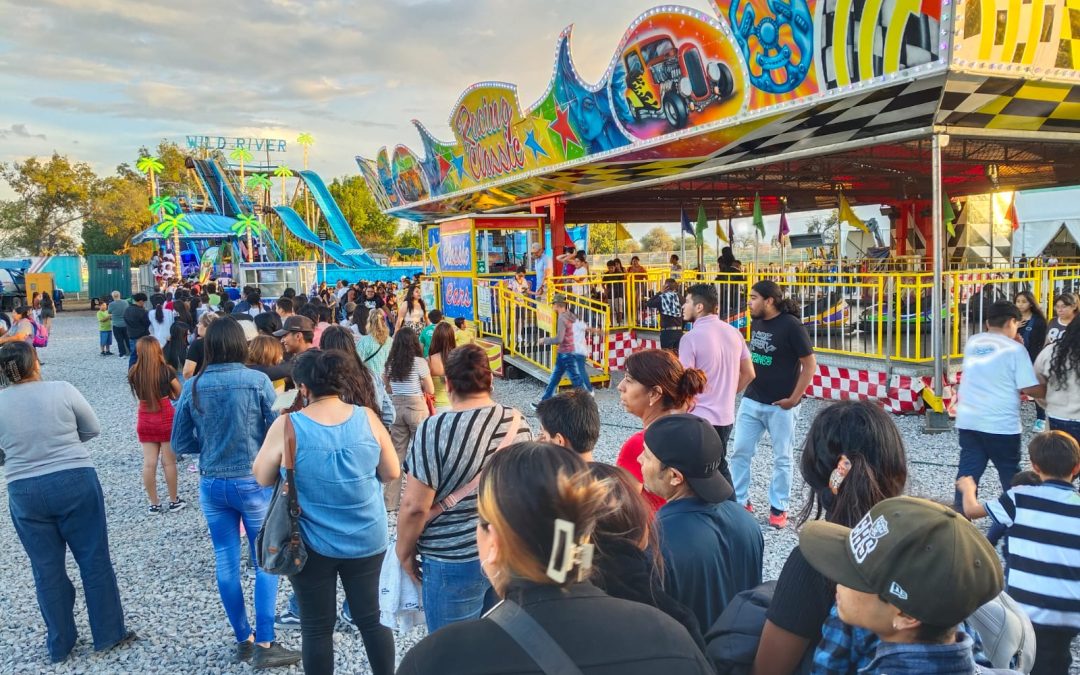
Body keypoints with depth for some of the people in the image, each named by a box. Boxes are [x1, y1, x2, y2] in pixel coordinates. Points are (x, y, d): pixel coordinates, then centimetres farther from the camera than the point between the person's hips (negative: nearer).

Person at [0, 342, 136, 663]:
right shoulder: (61, 390, -8)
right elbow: (93, 429, 4)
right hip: (76, 482, -2)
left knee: (47, 569, 14)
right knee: (95, 560, 10)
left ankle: (59, 645, 26)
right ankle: (108, 634, 20)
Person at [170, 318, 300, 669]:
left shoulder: (193, 386, -4)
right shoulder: (258, 381, -13)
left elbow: (180, 443, 2)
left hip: (212, 485, 3)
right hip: (254, 482, -3)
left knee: (226, 562, 13)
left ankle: (244, 640, 25)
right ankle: (265, 645, 9)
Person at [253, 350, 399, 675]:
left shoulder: (287, 426, -16)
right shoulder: (367, 417, -10)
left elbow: (262, 477, -2)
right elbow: (392, 472, -1)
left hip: (311, 545, -2)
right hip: (366, 540, 2)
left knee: (316, 628, 14)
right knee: (372, 619, 17)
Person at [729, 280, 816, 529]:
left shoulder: (791, 325, -15)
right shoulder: (756, 323, 4)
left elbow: (809, 364, -13)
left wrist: (794, 398, -13)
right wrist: (749, 386, 11)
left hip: (780, 405, -6)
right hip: (750, 401, 6)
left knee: (782, 458, 8)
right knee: (739, 452, 8)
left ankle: (778, 508, 22)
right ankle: (739, 501, 22)